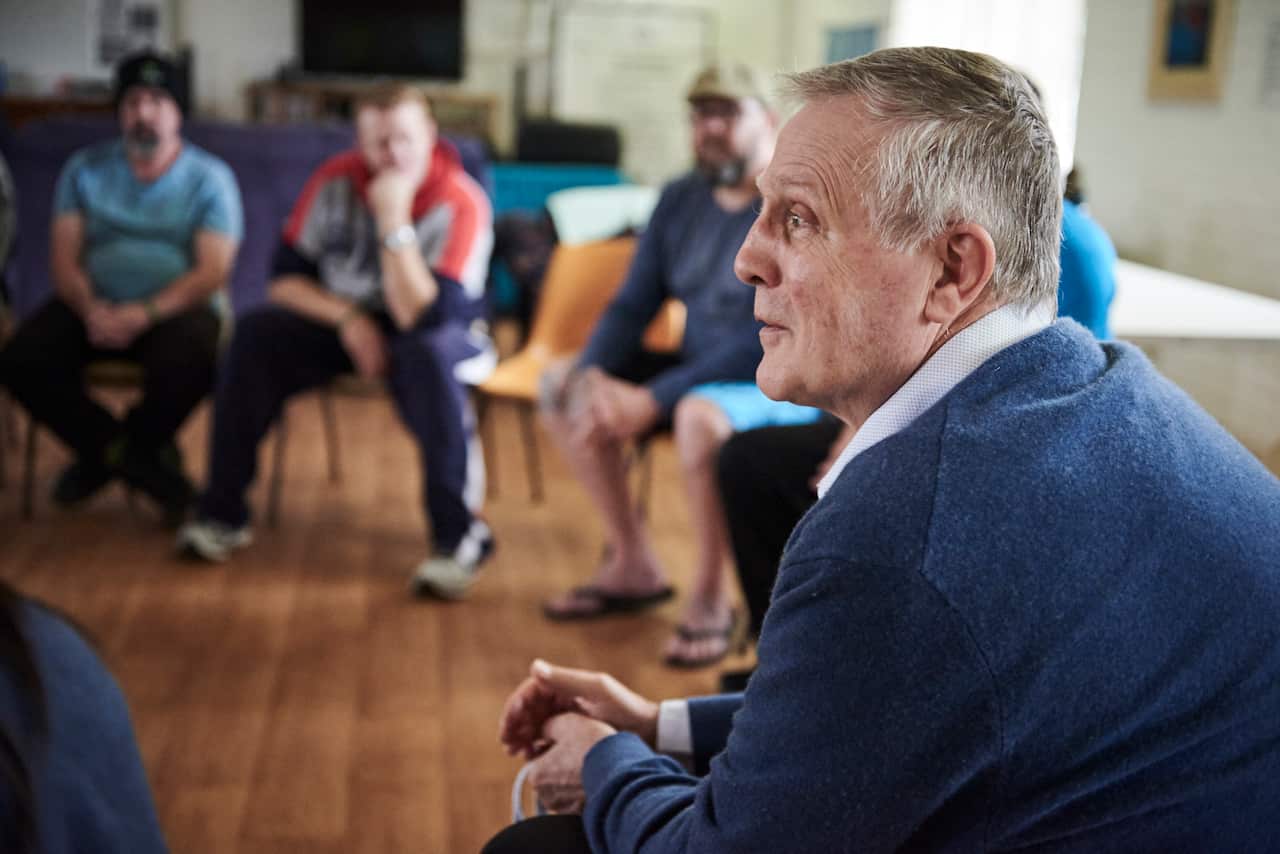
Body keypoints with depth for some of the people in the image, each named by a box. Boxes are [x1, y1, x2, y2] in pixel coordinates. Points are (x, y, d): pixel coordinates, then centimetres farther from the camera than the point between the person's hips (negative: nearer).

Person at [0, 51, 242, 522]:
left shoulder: (210, 178, 1)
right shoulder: (85, 169, 8)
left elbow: (213, 270, -9)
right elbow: (64, 258, 2)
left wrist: (146, 314, -25)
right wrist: (89, 309, -21)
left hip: (175, 308, -2)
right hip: (95, 306, 3)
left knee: (191, 360, -36)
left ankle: (106, 453, -3)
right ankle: (140, 456, -4)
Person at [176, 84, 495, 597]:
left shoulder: (462, 204, -23)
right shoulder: (337, 181, -10)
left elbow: (420, 316, -32)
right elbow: (285, 277, -6)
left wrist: (394, 221, -35)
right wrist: (347, 318, -21)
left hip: (442, 331, -4)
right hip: (343, 319, 4)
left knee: (429, 353, -39)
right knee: (255, 334, -20)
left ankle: (458, 535, -30)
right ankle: (223, 513, -9)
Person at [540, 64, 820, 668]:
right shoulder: (681, 201, 6)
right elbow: (632, 307, 7)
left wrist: (653, 399, -28)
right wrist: (592, 374, -15)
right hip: (700, 373, 8)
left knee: (700, 415, -38)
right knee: (563, 390, -1)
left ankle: (710, 601, -17)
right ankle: (633, 565, 7)